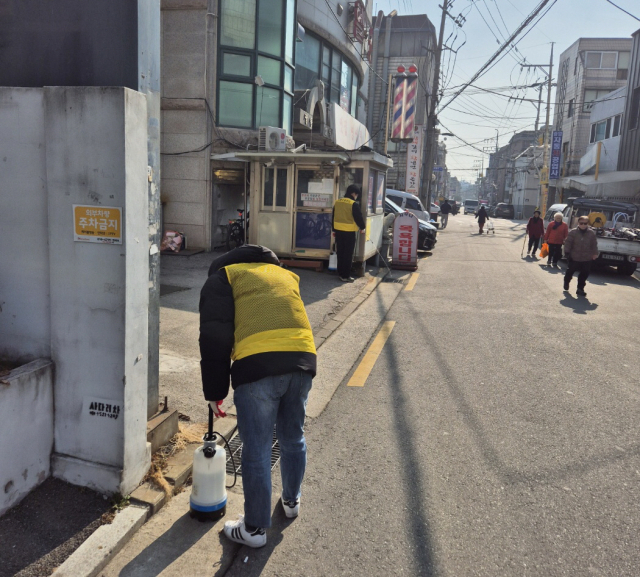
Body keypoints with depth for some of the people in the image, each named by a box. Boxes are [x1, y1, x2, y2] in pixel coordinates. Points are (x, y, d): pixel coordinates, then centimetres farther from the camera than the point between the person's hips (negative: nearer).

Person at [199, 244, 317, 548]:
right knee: (293, 438, 24)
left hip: (258, 363, -5)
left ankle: (255, 528, 23)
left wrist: (214, 391, 11)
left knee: (256, 450, 8)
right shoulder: (285, 274, 32)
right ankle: (291, 500, 45)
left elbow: (214, 338, 5)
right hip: (303, 358, 6)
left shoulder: (222, 276, 16)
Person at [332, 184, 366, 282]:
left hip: (338, 230, 6)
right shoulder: (354, 204, -14)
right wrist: (362, 227, 6)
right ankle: (345, 276, 1)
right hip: (349, 232, -6)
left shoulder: (337, 202, 6)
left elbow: (333, 217, 12)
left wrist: (334, 229, 20)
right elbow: (358, 218, -11)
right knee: (348, 254, 0)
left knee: (340, 253, 15)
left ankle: (340, 273, 23)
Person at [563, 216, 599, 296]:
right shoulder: (573, 232, -7)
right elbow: (568, 243, -6)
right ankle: (566, 283, 39)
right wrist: (567, 253, -11)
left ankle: (580, 289, 14)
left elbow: (594, 245, 7)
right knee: (570, 271, 13)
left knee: (584, 274, 3)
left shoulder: (592, 233, 0)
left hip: (587, 259, 2)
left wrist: (595, 253, 2)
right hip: (574, 257, -2)